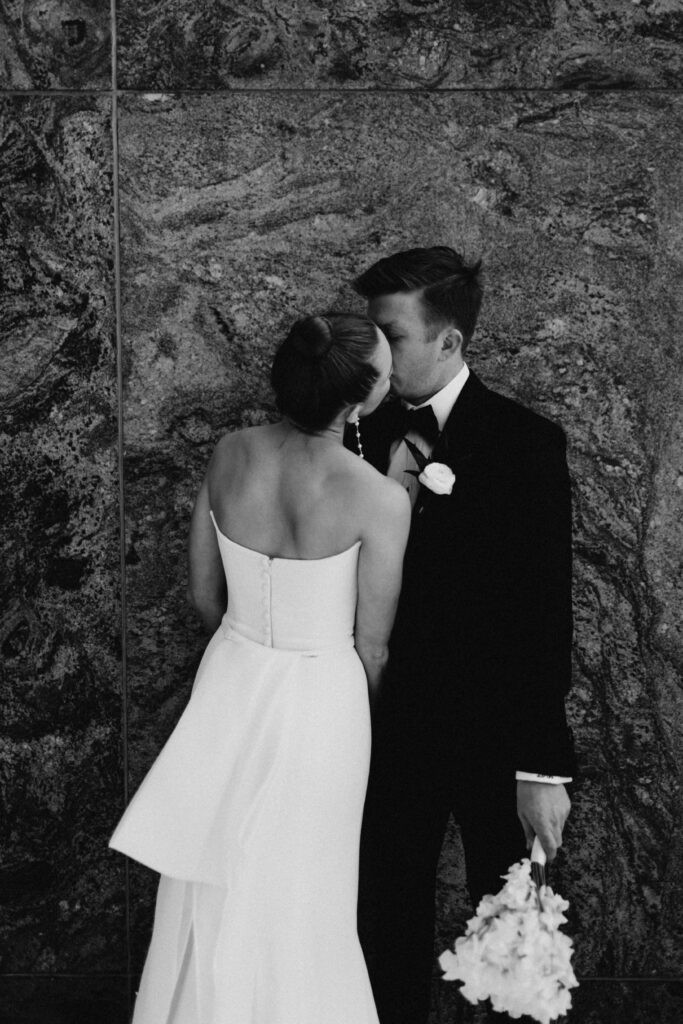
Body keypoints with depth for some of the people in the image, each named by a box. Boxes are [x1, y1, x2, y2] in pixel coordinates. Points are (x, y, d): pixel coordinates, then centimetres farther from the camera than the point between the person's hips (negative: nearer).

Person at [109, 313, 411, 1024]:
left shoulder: (229, 456, -10)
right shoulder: (382, 500, -23)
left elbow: (204, 595, 2)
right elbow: (371, 649, -11)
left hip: (229, 687, 4)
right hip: (322, 704, -4)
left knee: (212, 894, 21)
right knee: (295, 903, 16)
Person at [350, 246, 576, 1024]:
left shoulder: (525, 442, -14)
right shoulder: (376, 431, 1)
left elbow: (546, 611, -15)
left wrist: (543, 766, -17)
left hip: (491, 735, -4)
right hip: (395, 726, 4)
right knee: (388, 924, 15)